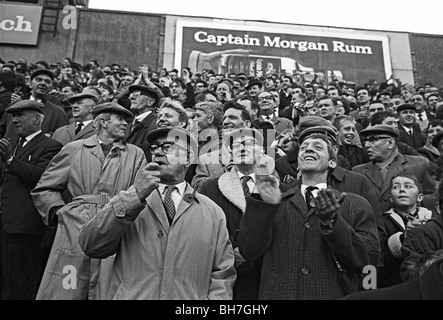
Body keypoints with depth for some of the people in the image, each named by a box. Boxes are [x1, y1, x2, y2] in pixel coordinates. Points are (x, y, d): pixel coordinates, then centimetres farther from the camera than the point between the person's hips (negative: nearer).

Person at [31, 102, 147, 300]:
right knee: (64, 292, 3)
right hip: (74, 234, 0)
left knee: (107, 293, 4)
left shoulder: (136, 155, 11)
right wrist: (59, 211, 1)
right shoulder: (73, 149, 10)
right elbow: (43, 189, 13)